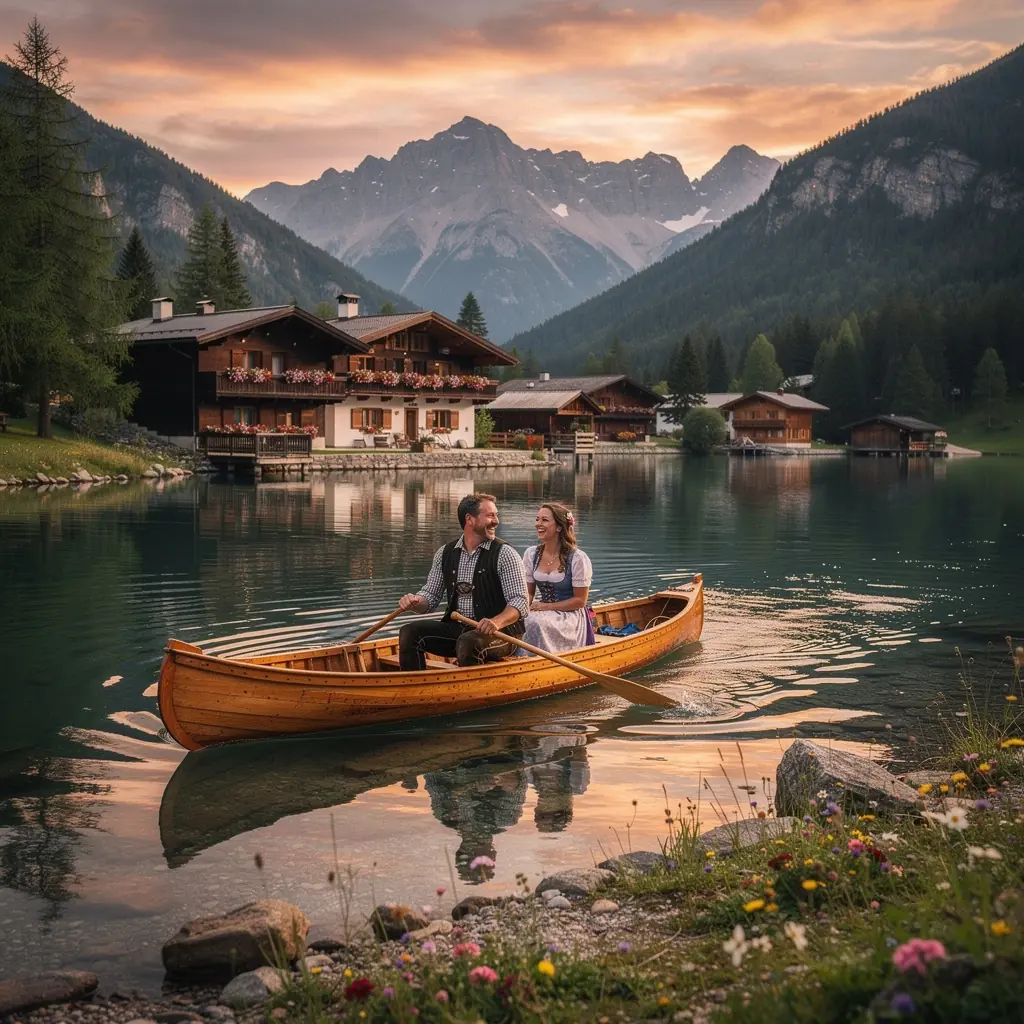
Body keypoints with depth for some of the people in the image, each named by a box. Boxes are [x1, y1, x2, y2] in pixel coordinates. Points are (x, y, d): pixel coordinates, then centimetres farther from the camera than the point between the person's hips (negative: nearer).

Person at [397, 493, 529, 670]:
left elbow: (519, 602, -13)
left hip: (500, 631, -5)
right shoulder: (445, 554, 9)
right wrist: (415, 602, -10)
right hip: (456, 628, 5)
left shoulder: (505, 554, -6)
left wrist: (496, 622, -33)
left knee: (467, 642, -36)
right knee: (409, 632, -12)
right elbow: (431, 595, 14)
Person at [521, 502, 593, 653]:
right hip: (541, 613, 4)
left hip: (570, 617, -4)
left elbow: (580, 600, -6)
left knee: (535, 623, -33)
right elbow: (529, 593, 11)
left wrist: (546, 607, -14)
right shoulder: (531, 554, 6)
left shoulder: (578, 559, -10)